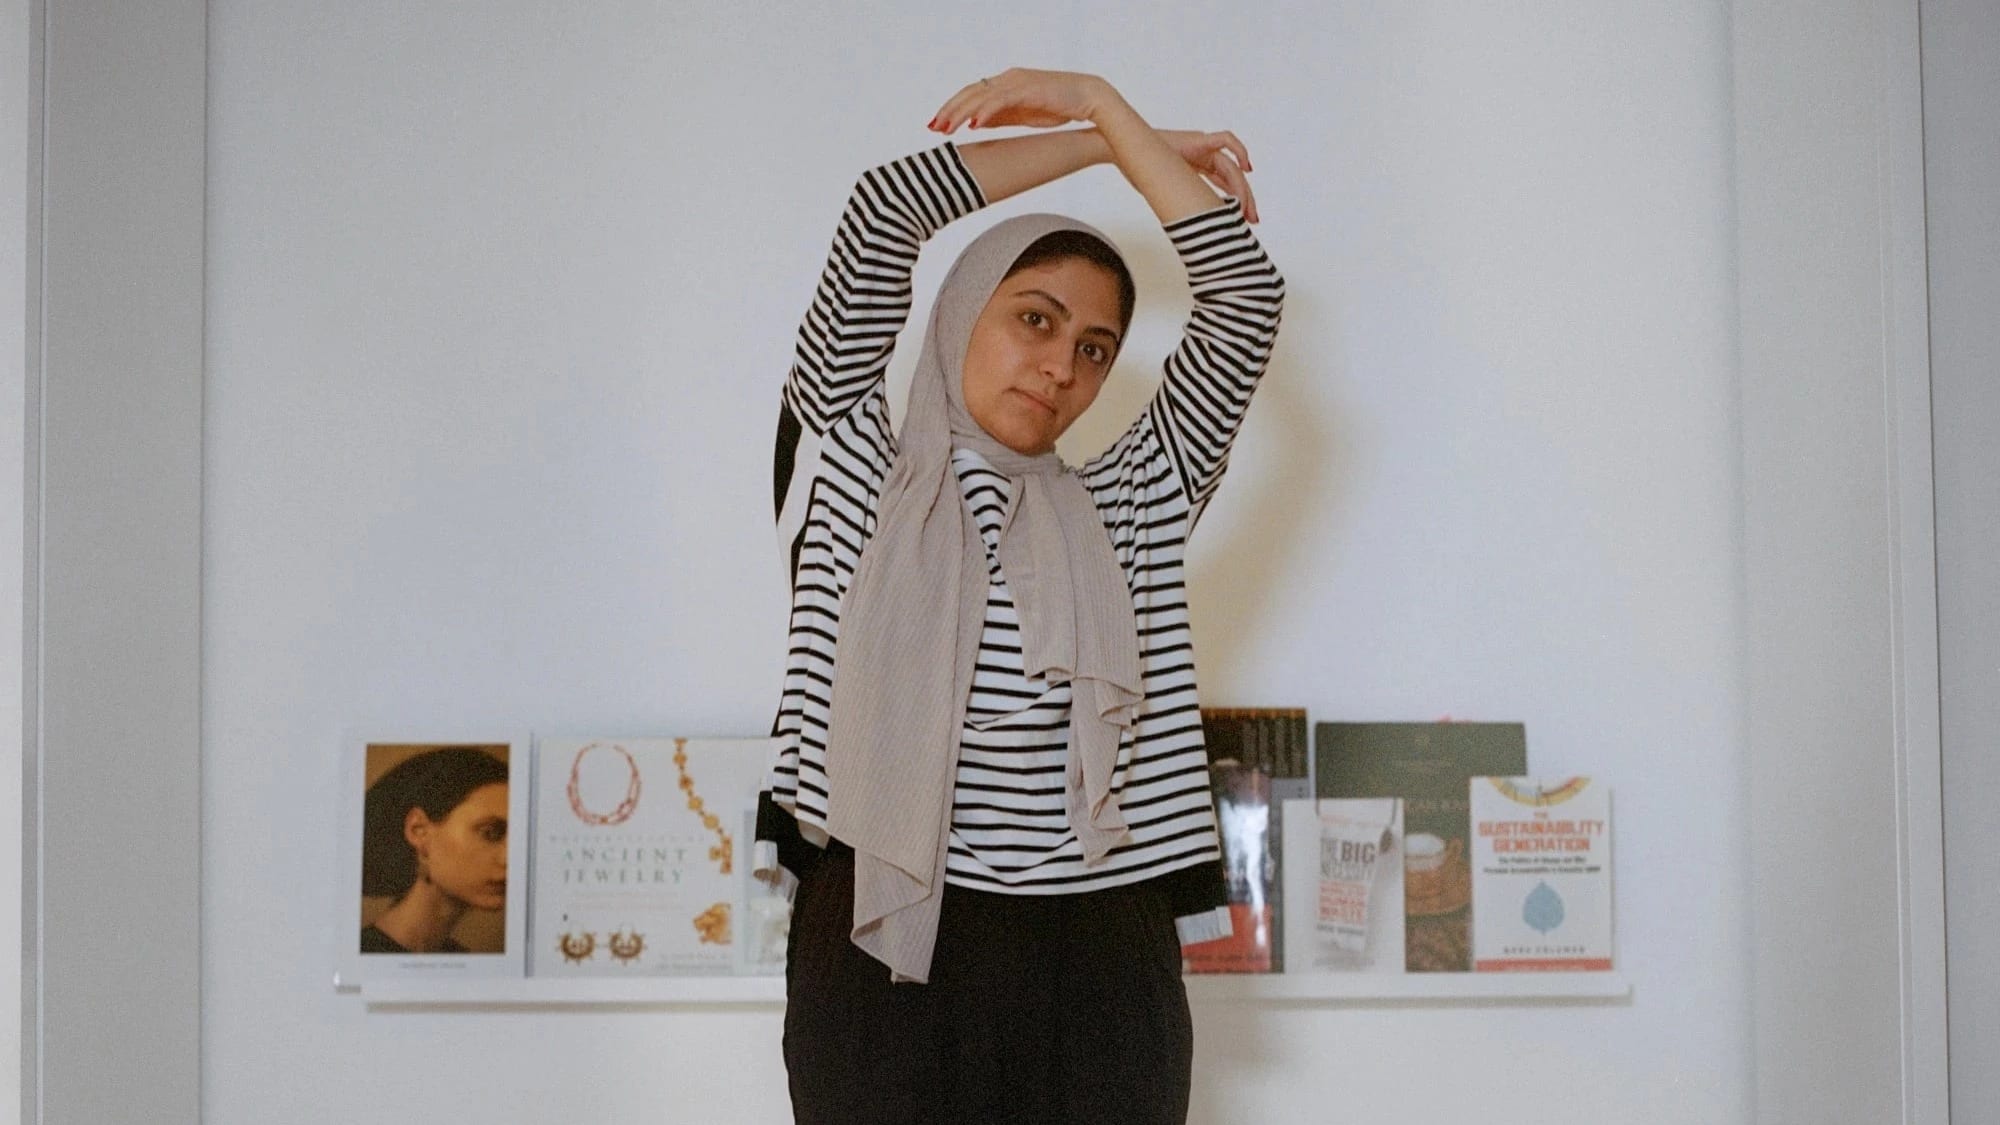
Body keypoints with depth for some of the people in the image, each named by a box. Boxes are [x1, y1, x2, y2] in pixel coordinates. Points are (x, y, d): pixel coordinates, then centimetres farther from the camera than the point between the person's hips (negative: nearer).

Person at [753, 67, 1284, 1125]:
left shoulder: (1131, 505, 13)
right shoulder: (854, 463, 9)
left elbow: (1246, 288, 8)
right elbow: (884, 208, 2)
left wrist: (1103, 108, 13)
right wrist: (1098, 148, 11)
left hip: (1099, 967, 2)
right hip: (883, 955, -2)